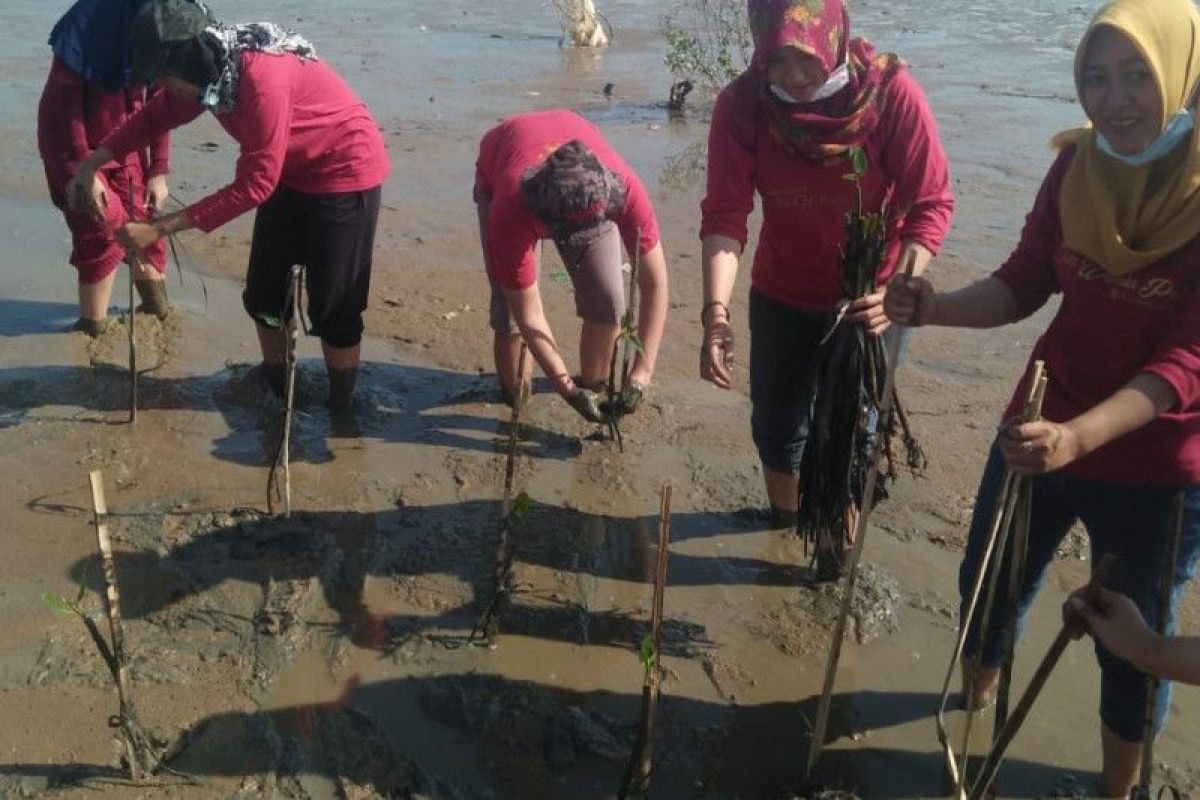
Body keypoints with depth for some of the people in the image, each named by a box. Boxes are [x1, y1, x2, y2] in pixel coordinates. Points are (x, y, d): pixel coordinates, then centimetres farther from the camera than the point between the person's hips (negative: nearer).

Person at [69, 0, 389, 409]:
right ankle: (273, 390, 33)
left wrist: (161, 228, -27)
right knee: (263, 295, 14)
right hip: (291, 174, 9)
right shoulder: (210, 69, -8)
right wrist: (93, 163, -3)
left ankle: (341, 410, 14)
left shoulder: (263, 78, -34)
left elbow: (253, 185, -30)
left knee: (332, 307, -3)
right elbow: (155, 114, 9)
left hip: (346, 175, -9)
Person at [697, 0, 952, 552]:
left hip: (868, 300, -2)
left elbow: (931, 204, -18)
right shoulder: (742, 104, -17)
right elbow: (724, 214, -22)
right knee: (775, 423, 17)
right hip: (781, 297, 3)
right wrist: (716, 311, -35)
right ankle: (783, 516, 46)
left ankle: (837, 546, 30)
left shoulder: (893, 93, -22)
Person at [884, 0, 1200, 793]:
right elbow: (1024, 283, -1)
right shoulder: (1077, 165, -5)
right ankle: (975, 696, 54)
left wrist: (1079, 436, -38)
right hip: (1041, 428, 5)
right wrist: (935, 307, -21)